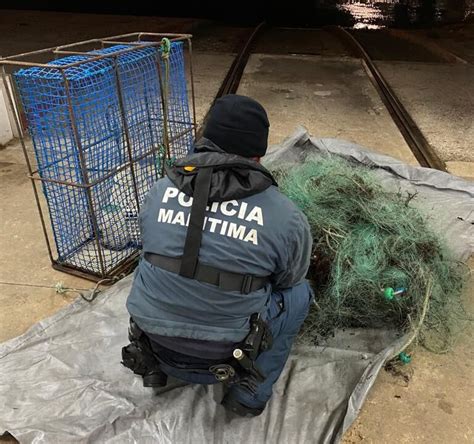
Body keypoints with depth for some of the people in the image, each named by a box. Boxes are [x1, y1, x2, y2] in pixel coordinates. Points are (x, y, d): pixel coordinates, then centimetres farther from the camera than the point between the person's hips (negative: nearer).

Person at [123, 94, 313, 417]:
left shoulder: (160, 189, -5)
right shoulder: (285, 216, -15)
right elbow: (289, 278, 4)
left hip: (153, 348, 4)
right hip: (221, 362, -3)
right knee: (298, 292, 15)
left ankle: (158, 367, 25)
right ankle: (251, 395, 16)